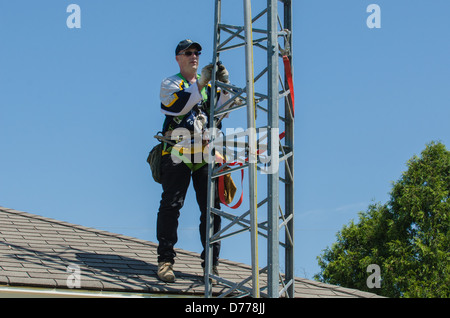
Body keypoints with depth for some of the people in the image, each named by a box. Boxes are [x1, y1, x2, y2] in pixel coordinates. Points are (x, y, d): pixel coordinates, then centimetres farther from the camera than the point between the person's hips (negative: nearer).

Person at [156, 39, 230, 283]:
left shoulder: (207, 84, 21)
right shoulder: (170, 83, 11)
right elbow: (178, 105, -11)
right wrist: (200, 84, -19)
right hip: (178, 151, -3)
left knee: (211, 207, -2)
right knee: (171, 205, -9)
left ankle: (211, 263, 2)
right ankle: (165, 260, -5)